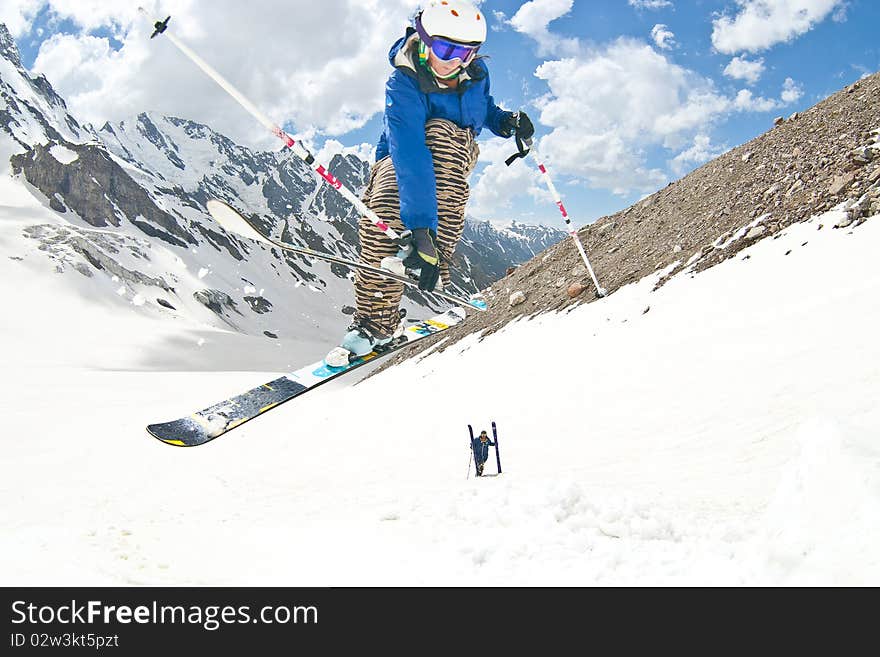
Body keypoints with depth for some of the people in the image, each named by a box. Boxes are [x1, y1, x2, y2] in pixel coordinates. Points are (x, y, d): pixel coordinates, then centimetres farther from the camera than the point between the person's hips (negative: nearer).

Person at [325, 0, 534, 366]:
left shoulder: (475, 72, -13)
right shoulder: (403, 85, -29)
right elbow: (408, 155, -43)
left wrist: (506, 122, -12)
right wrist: (420, 226, -55)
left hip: (454, 159, 3)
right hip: (401, 159, -3)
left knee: (442, 130, -34)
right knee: (380, 218, -34)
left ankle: (434, 261, -38)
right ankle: (377, 321, -19)